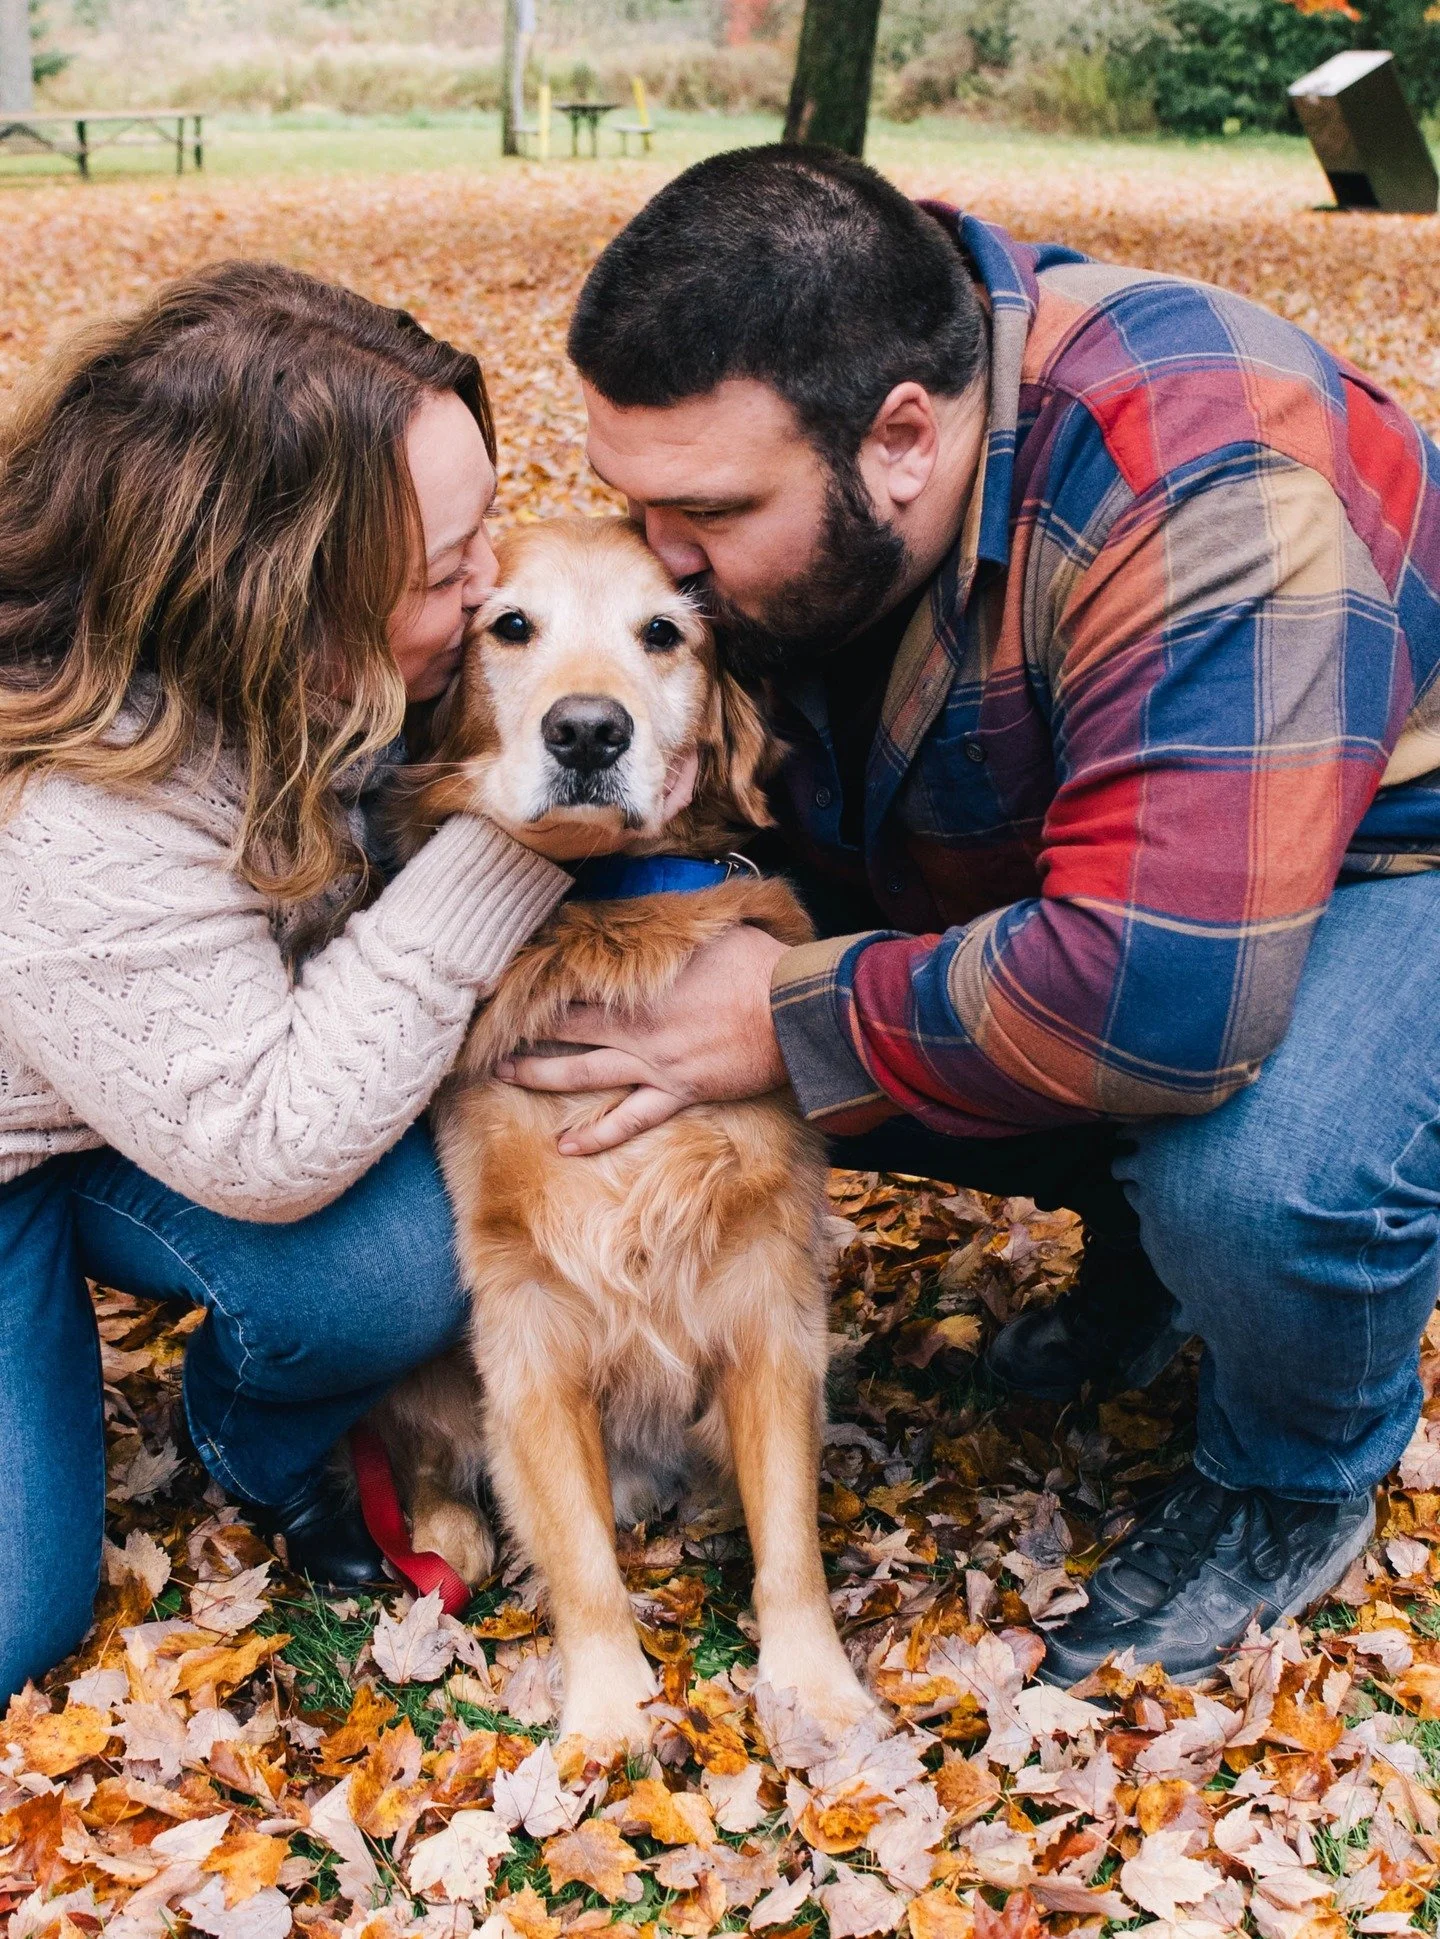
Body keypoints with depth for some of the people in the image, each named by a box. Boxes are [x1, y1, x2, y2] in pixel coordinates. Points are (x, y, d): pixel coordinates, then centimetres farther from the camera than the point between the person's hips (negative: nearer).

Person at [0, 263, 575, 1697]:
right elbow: (269, 1151, -33)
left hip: (223, 1067, 5)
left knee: (404, 1263, -24)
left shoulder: (331, 664, -18)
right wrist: (501, 856, -36)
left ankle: (253, 1449, 8)